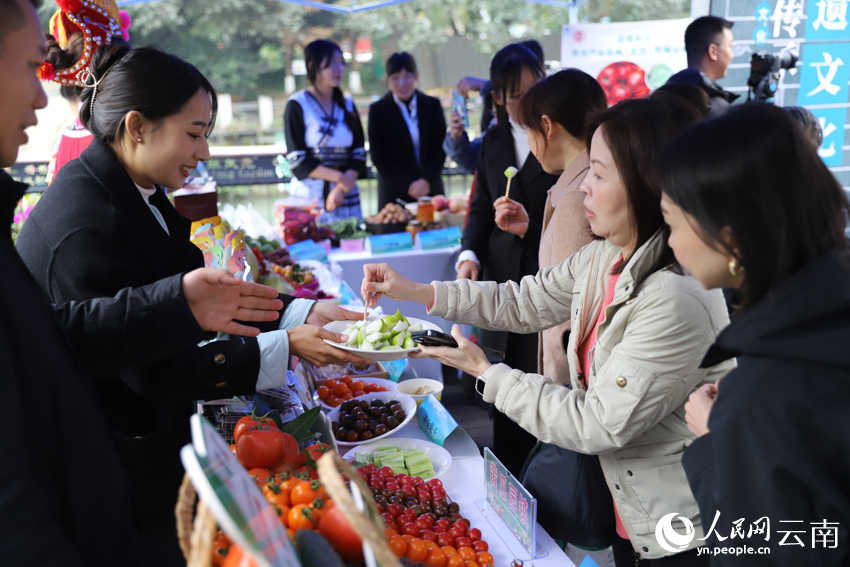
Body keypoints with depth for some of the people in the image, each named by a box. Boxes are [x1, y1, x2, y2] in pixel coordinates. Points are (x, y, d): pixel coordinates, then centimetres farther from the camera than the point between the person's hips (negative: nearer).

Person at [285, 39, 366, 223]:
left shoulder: (347, 105, 11)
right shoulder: (297, 105, -2)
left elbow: (359, 153, 5)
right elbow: (297, 159, -7)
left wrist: (341, 189, -10)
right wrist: (338, 177, -13)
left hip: (347, 197, 4)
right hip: (309, 195, -4)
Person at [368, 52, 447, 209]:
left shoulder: (432, 105, 6)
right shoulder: (378, 110, 0)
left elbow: (441, 148, 2)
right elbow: (378, 155, -3)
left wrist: (426, 180, -13)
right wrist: (408, 185, -12)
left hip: (431, 189, 2)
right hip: (395, 194, -2)